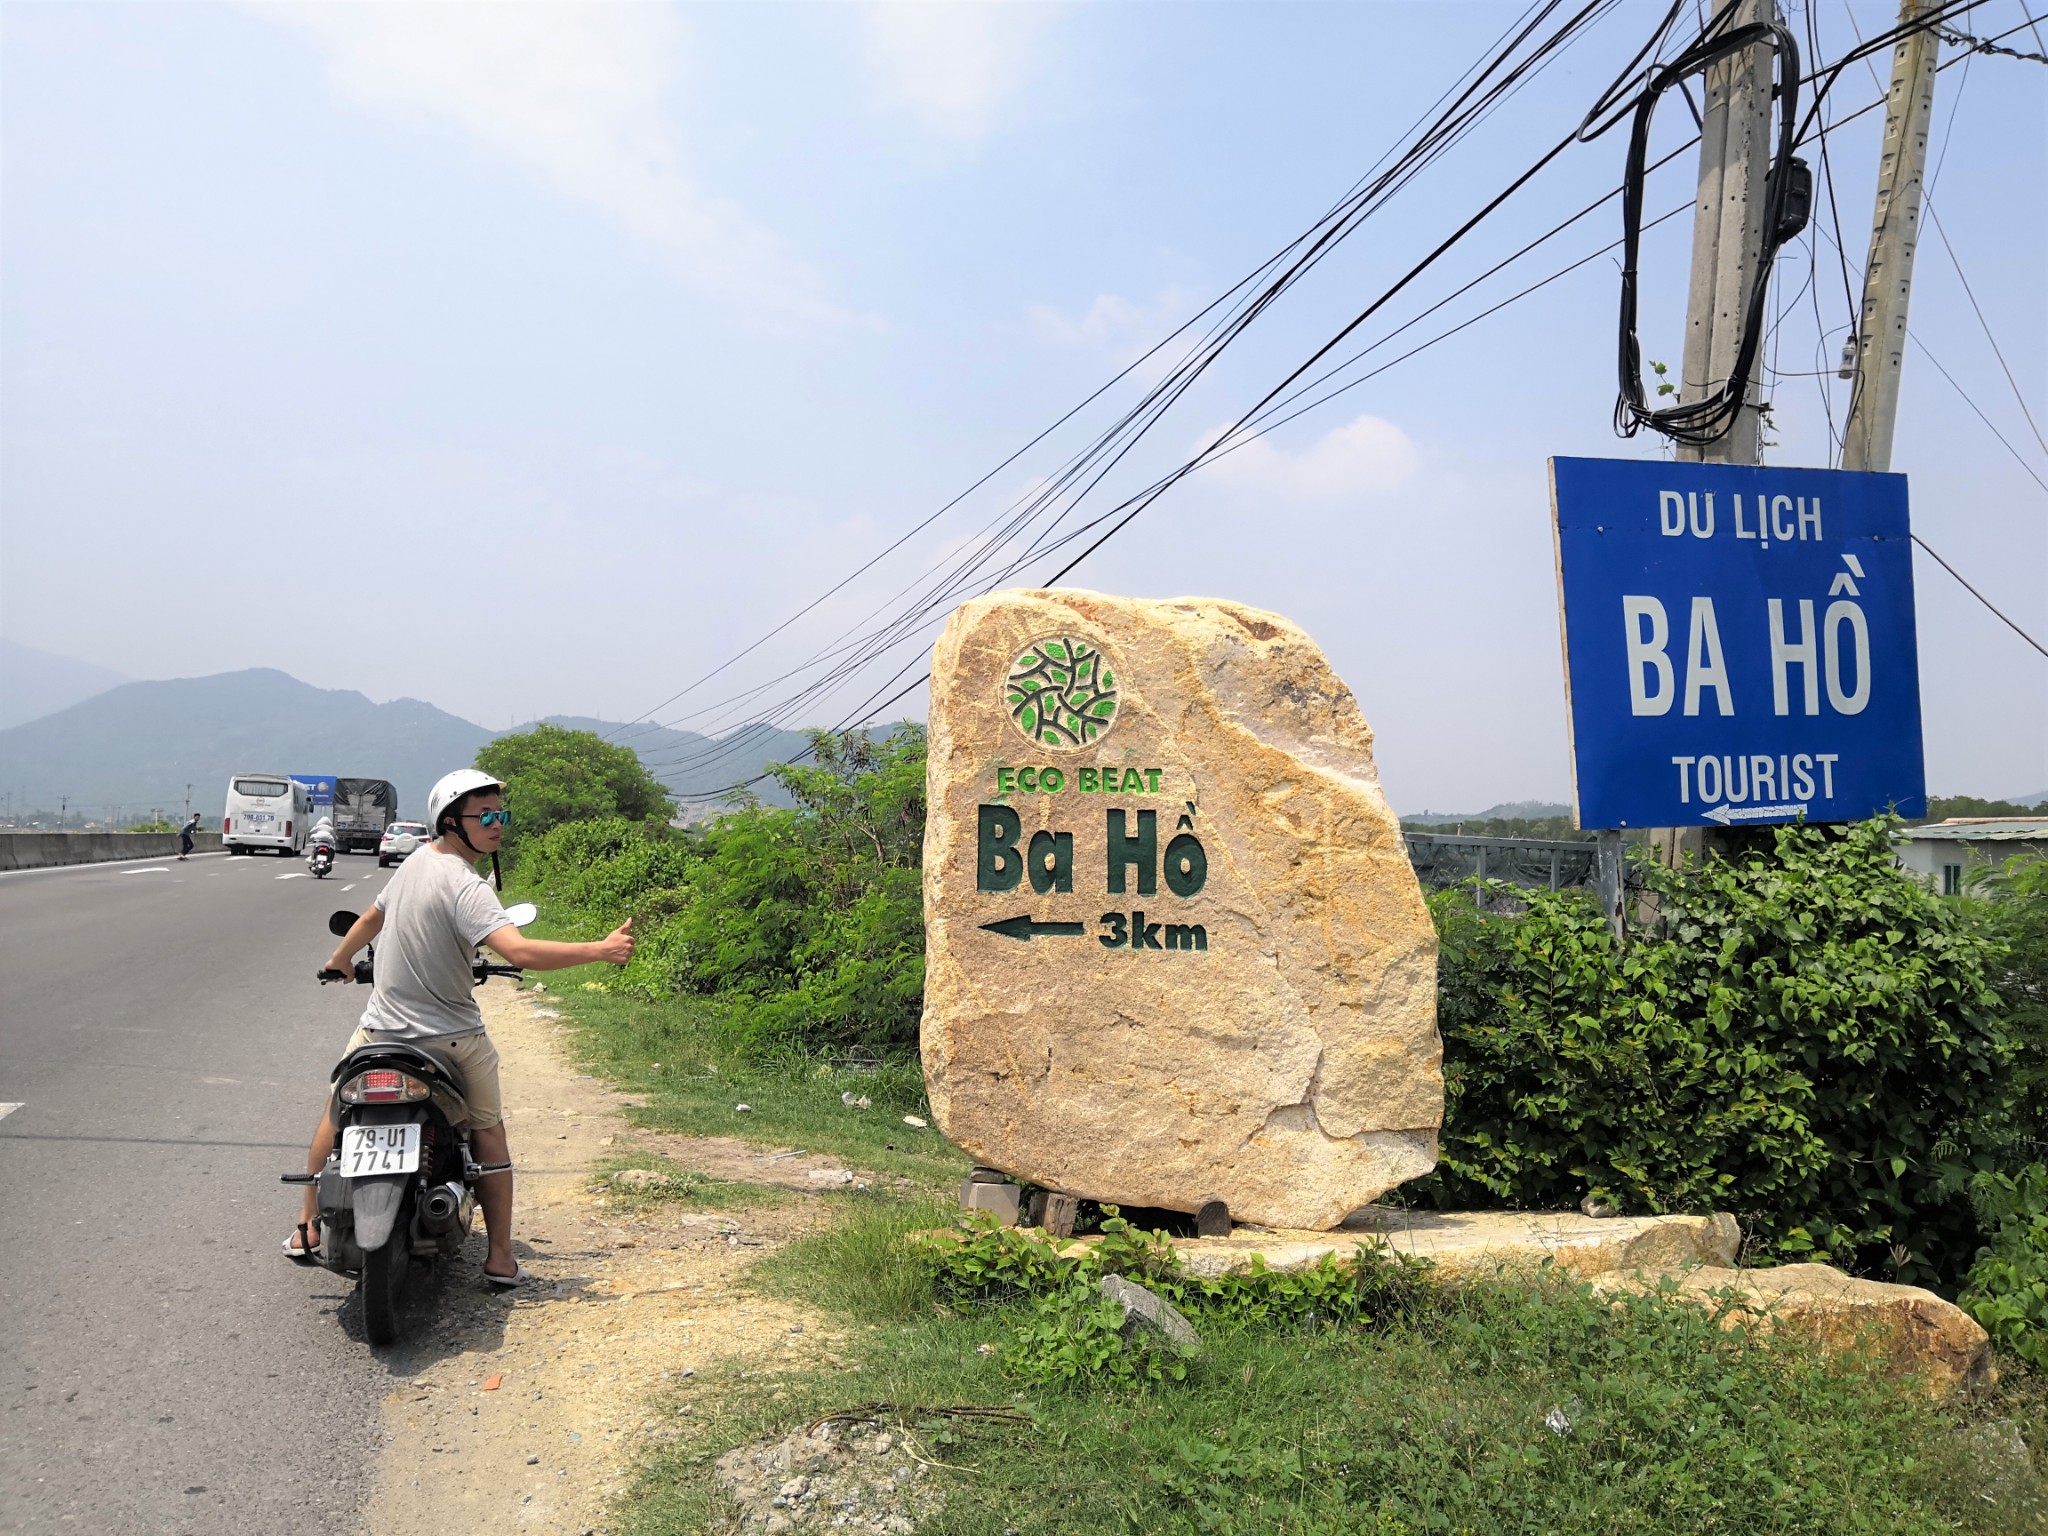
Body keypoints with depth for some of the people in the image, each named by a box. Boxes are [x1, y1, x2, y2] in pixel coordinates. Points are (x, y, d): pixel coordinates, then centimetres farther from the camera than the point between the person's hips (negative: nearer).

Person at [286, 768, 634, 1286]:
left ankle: (307, 1229, 36)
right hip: (452, 1040, -6)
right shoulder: (465, 887, -23)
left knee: (337, 1113, 29)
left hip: (382, 1027, 6)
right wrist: (601, 950, -33)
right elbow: (521, 953, -37)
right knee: (488, 1134, 13)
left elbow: (372, 916, 20)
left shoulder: (416, 860, 1)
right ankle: (501, 1259, 14)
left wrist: (341, 960, 39)